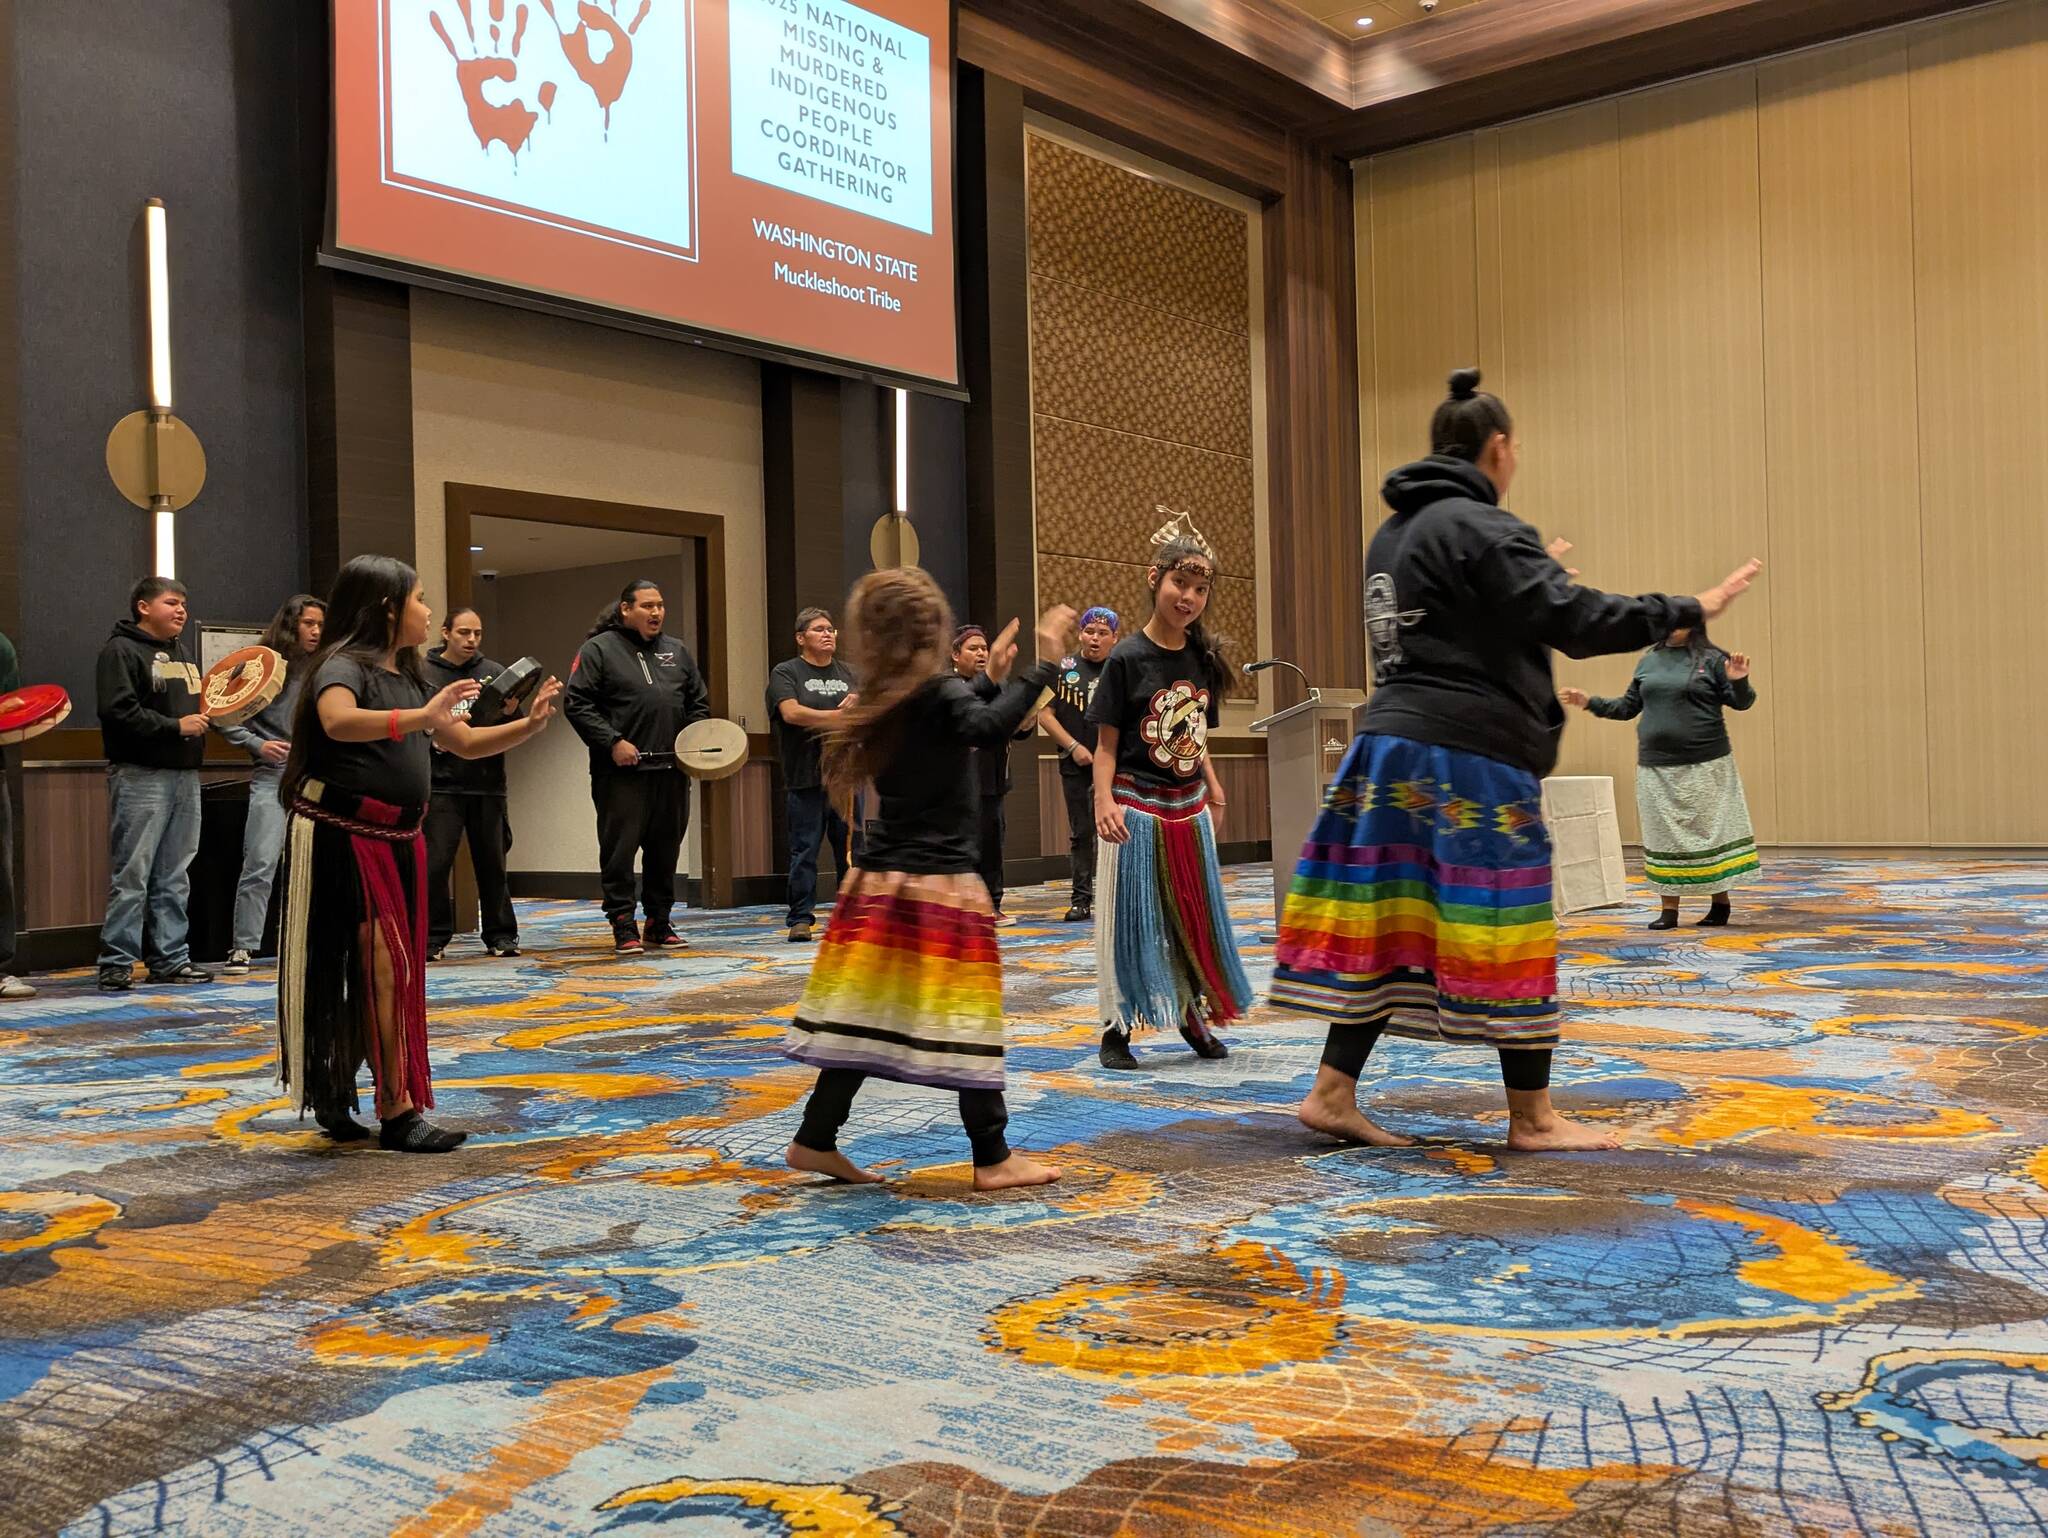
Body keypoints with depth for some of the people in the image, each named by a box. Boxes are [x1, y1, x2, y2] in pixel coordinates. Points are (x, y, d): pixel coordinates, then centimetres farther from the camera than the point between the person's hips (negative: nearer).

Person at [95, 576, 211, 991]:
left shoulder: (182, 651, 21)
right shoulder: (121, 650, -6)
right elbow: (119, 712, -17)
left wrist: (205, 716, 9)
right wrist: (175, 726, -17)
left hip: (185, 774, 8)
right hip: (140, 775, -8)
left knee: (174, 878, 10)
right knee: (132, 875, -7)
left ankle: (170, 958, 16)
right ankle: (117, 963, -2)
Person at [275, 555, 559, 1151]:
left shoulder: (409, 678, 14)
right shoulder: (343, 665, -12)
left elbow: (468, 743, 17)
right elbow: (339, 722, -35)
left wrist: (529, 724, 3)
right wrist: (420, 718, -44)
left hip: (397, 840, 8)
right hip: (342, 836, -8)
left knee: (391, 972, 11)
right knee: (384, 965, -11)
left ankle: (333, 1092, 26)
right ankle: (398, 1112, -7)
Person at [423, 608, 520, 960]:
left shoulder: (495, 673, 10)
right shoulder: (423, 673, 2)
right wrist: (431, 739, -16)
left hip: (487, 784, 2)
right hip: (442, 784, -2)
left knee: (492, 862, 8)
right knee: (435, 863, -3)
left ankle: (500, 934, 18)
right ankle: (434, 937, 8)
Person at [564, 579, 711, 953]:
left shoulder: (676, 651, 16)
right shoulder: (599, 649, 0)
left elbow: (698, 701, 22)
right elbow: (577, 703, -6)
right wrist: (612, 742, -14)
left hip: (671, 770, 5)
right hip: (621, 772, -5)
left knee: (665, 851, 10)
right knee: (620, 850, -3)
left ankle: (659, 923, 21)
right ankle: (623, 926, 5)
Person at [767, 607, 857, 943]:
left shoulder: (847, 674, 18)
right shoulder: (786, 672, 3)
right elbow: (791, 712, -13)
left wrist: (860, 705, -8)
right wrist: (839, 716, -10)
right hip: (805, 778, -4)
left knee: (851, 849, 6)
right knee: (804, 850, -3)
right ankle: (801, 918, 3)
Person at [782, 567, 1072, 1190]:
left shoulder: (882, 705, 10)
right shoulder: (943, 695, -13)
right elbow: (987, 727, -35)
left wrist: (992, 677, 28)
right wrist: (1041, 666, -32)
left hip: (879, 884, 8)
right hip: (942, 887, -8)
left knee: (864, 1016, 12)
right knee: (968, 1021, 0)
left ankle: (815, 1139, 17)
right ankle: (993, 1158, 7)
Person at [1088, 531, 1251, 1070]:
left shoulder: (1204, 658, 5)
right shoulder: (1127, 658, -11)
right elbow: (1107, 742, -10)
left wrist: (1212, 787, 11)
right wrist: (1104, 801, -21)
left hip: (1189, 807, 5)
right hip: (1137, 806, -5)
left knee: (1197, 915, 12)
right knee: (1131, 919, 1)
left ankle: (1195, 1018, 27)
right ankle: (1117, 1029, 10)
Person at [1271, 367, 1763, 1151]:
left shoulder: (1392, 534, 16)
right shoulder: (1483, 529, -11)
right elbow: (1576, 621, -17)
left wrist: (1532, 575, 35)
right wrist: (1690, 609, -8)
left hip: (1392, 746, 9)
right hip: (1472, 758, -8)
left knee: (1383, 924, 9)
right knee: (1504, 934, 1)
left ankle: (1333, 1092, 8)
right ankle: (1531, 1118, 11)